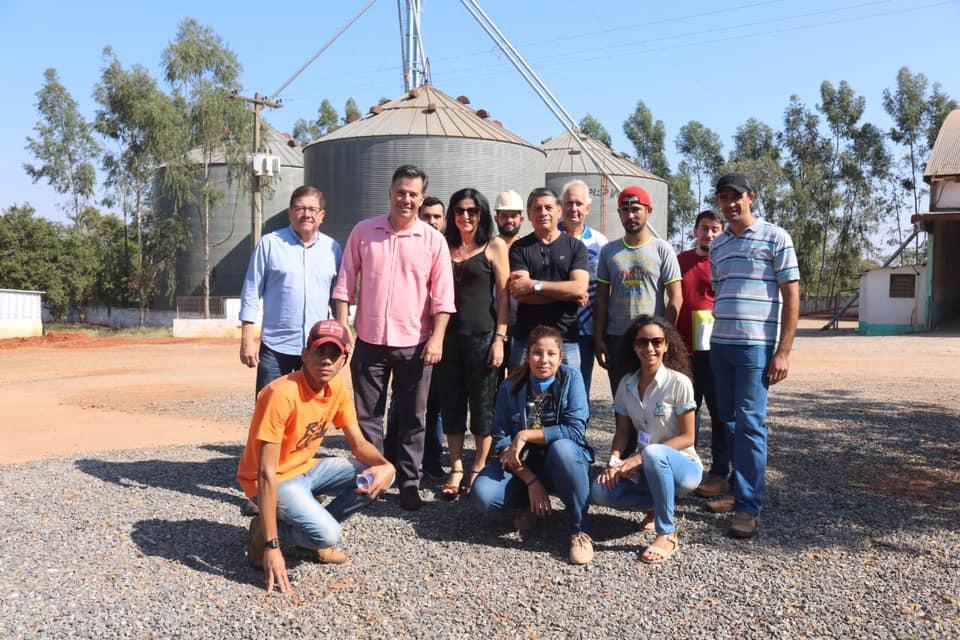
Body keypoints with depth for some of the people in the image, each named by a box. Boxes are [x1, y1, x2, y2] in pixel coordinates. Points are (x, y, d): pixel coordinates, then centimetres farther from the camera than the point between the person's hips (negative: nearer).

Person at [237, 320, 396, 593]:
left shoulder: (337, 386, -8)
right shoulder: (282, 394, -29)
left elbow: (358, 443, 0)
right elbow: (267, 474, -29)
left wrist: (385, 466, -23)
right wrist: (272, 546, -30)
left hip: (307, 468, 7)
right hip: (276, 480, -7)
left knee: (379, 475, -9)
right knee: (328, 534, -27)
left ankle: (318, 529, 6)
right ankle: (265, 532, 1)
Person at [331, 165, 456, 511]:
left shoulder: (433, 240, -1)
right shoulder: (363, 232, 2)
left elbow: (443, 297, -1)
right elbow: (346, 284, 5)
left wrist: (437, 339, -9)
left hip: (415, 343, -1)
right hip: (370, 340, 1)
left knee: (412, 418, 8)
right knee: (367, 415, 10)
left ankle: (409, 482, 21)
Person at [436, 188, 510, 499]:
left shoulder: (494, 246, 2)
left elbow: (503, 295, -2)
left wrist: (499, 339, -9)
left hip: (482, 334, -3)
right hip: (449, 333, 3)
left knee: (482, 403, 3)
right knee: (451, 402, 6)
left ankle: (479, 469, 17)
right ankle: (456, 468, 17)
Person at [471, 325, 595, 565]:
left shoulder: (571, 378, -10)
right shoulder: (510, 387, -5)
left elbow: (576, 430, -20)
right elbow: (501, 440, -8)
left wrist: (525, 435, -22)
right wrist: (531, 481, -18)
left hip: (563, 463, -2)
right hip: (523, 465, 2)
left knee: (561, 448, -38)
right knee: (482, 496, -25)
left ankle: (579, 531, -21)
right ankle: (529, 504, 10)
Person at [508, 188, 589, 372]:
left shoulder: (575, 246, 6)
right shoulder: (519, 248, 4)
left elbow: (579, 288, -9)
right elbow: (519, 293, -9)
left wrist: (534, 285, -13)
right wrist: (568, 294, -9)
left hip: (566, 340, 0)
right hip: (526, 339, 0)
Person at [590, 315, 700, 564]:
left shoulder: (679, 382, -13)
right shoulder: (627, 384, 2)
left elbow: (687, 437, -13)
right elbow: (622, 431, 5)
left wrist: (640, 458, -22)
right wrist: (614, 461, -15)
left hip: (681, 465, -5)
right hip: (647, 468, 5)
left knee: (653, 453, -39)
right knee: (600, 492, -21)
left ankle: (667, 535, -22)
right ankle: (662, 502, 5)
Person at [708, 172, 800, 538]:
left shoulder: (775, 238, -2)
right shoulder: (717, 246, 14)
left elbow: (791, 296, -5)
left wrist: (783, 351, -11)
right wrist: (715, 338, 14)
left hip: (756, 346, -6)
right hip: (719, 345, 6)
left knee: (750, 424, -5)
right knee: (729, 422, 11)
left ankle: (749, 506, 1)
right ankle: (739, 489, 24)